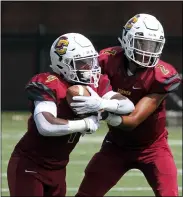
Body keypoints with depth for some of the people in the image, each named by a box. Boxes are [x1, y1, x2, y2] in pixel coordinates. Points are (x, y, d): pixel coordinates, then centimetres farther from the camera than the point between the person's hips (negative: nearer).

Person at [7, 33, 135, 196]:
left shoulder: (94, 84, -1)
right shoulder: (50, 85, -22)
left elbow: (128, 106, -8)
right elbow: (46, 126, -36)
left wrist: (100, 103, -27)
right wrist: (86, 123, -27)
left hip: (57, 168, 7)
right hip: (28, 165, -7)